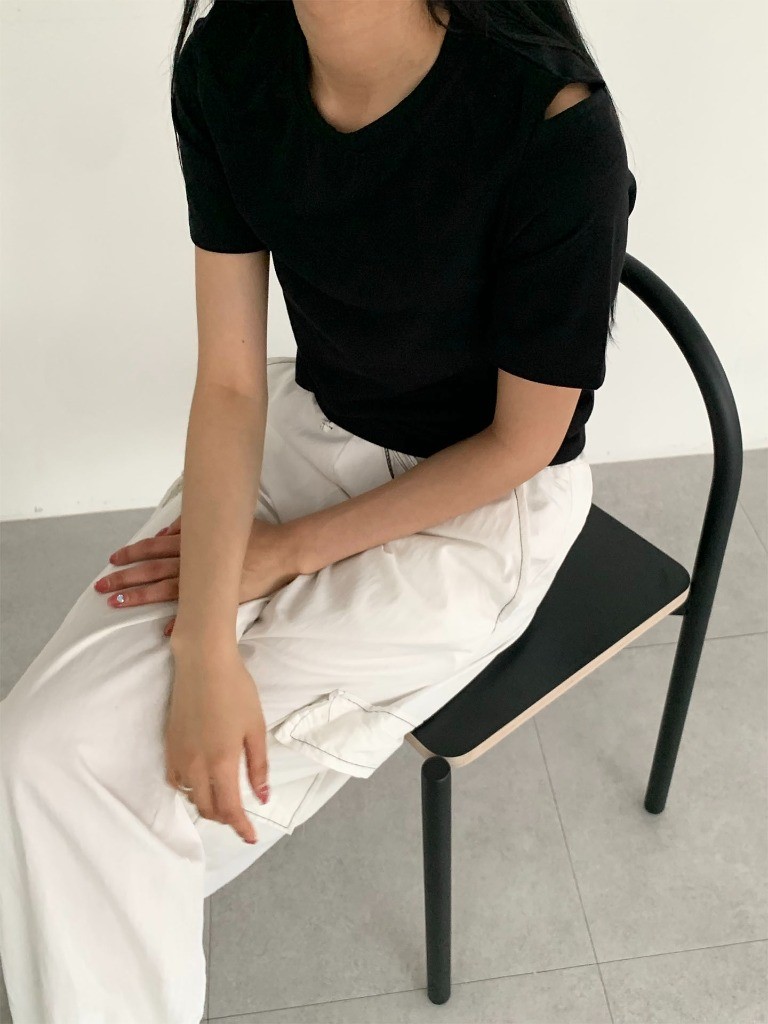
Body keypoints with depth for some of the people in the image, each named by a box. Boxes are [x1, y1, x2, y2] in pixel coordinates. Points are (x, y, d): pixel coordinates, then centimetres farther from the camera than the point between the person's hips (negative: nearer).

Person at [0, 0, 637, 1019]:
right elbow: (230, 381, -11)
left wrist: (289, 548, -12)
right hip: (307, 427, 5)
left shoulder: (555, 123, -27)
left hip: (484, 500, -4)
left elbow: (522, 442, -15)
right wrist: (207, 648, -21)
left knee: (143, 774, -12)